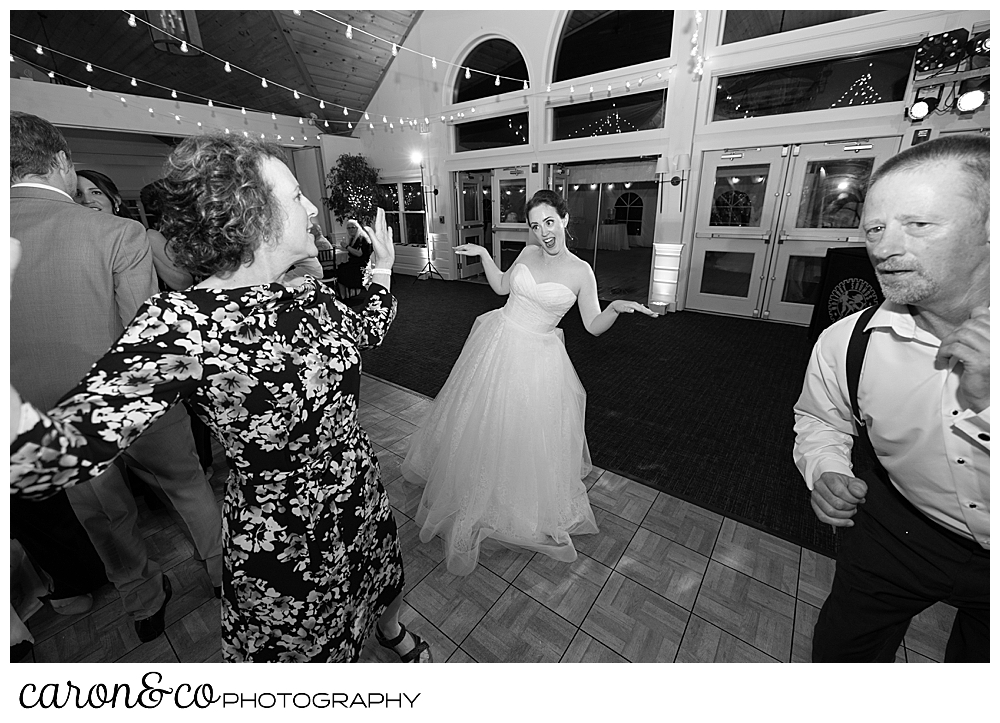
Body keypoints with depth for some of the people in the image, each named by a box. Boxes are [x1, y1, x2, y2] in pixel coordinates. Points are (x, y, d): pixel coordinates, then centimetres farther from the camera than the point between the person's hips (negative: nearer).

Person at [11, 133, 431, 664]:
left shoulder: (311, 295, -5)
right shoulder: (180, 324, -24)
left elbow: (368, 331, 15)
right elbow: (55, 454, -32)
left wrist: (382, 266, 18)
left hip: (363, 497, 6)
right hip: (283, 540, -5)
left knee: (384, 590, 33)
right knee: (307, 650, 24)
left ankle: (389, 629, 67)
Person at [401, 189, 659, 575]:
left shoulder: (581, 271, -9)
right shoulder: (528, 252, 1)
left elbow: (594, 326, -5)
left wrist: (616, 306, -23)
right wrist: (483, 254, 8)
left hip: (536, 357, -3)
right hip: (498, 342, 4)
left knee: (531, 435, 8)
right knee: (480, 422, 16)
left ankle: (536, 507, 38)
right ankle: (475, 494, 43)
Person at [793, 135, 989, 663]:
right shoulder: (843, 345, -21)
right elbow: (819, 420, -3)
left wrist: (989, 400, -39)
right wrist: (827, 472, -21)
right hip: (900, 533, 1)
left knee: (977, 657, 26)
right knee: (840, 651, 19)